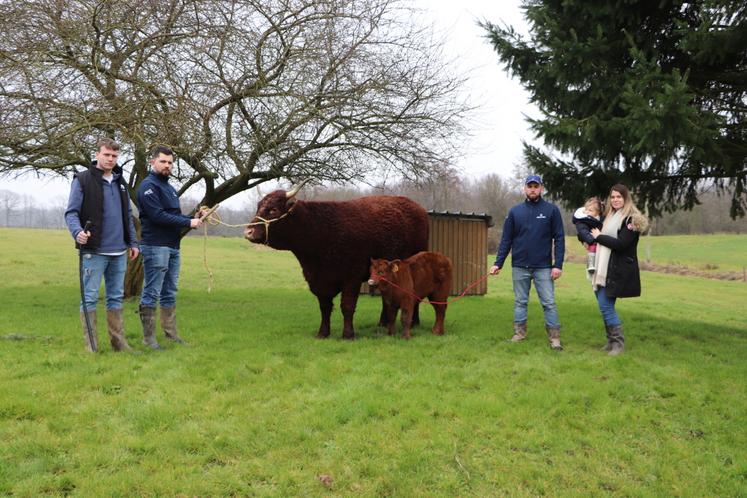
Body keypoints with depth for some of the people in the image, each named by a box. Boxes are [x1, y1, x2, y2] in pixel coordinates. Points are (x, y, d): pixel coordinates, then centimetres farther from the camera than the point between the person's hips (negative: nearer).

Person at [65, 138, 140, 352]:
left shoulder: (120, 182, 15)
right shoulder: (83, 180, -3)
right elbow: (71, 212, -7)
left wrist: (133, 242, 16)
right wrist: (77, 231, -26)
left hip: (119, 252, 6)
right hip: (94, 251, -6)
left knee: (116, 297, 11)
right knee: (89, 298, -1)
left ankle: (119, 341, 18)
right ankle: (91, 345, 5)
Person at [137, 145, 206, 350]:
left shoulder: (170, 187, 19)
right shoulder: (149, 186, -9)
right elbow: (158, 215, -19)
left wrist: (193, 219, 0)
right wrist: (188, 222, -16)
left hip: (173, 247, 9)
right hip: (155, 246, -9)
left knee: (170, 293, 13)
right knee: (151, 293, -4)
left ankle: (171, 332, 21)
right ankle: (148, 337, 1)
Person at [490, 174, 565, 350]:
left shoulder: (551, 210, -1)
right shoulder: (515, 211, 4)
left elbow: (559, 238, -4)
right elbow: (506, 240, 5)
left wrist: (558, 265, -11)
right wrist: (498, 263, -2)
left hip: (543, 267, -2)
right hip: (519, 266, 2)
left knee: (549, 303, 0)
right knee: (520, 302, 11)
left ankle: (554, 337, 6)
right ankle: (519, 332, 20)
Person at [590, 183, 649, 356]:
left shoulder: (631, 219, -9)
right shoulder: (609, 216, 16)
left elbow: (621, 244, -20)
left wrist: (598, 236, -11)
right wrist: (594, 238, 0)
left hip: (618, 270, -8)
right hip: (604, 268, 8)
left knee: (606, 306, -10)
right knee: (605, 306, 9)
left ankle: (619, 343, 1)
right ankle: (612, 341, 19)